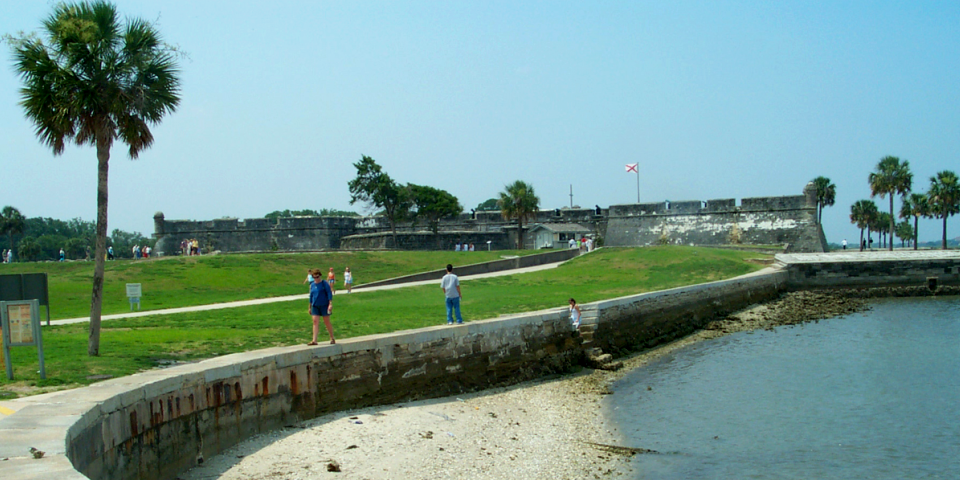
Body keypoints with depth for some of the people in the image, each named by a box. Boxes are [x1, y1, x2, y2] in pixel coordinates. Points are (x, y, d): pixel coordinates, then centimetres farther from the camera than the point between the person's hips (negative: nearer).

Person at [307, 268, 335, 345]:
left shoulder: (325, 284, -3)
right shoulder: (312, 285, 11)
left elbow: (329, 294, -7)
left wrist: (330, 304, -16)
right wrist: (310, 307, 19)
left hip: (324, 305, -4)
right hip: (315, 306, 4)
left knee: (327, 322, 2)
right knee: (315, 321, -6)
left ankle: (332, 338, 16)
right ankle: (314, 340, -10)